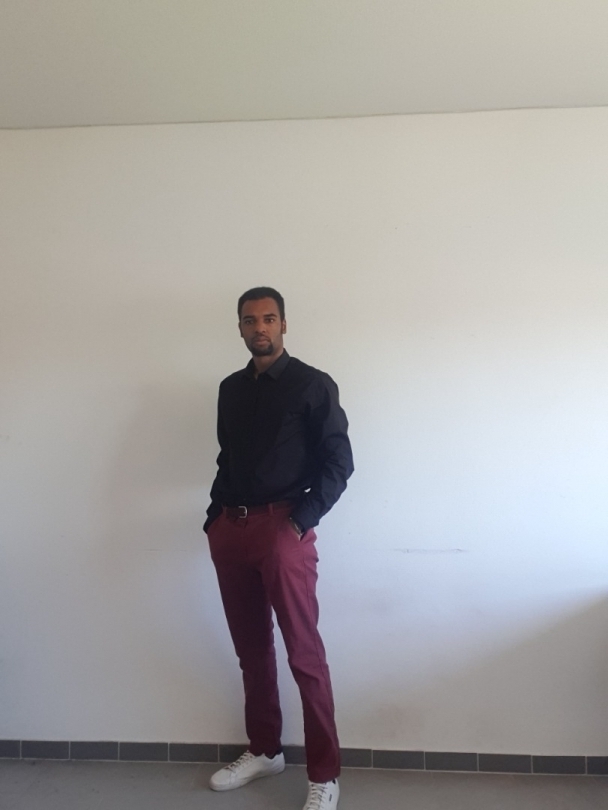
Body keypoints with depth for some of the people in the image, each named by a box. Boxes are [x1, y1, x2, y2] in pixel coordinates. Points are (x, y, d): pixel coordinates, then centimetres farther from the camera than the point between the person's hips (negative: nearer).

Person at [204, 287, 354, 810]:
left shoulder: (313, 385, -2)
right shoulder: (231, 389, 15)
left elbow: (338, 464, -6)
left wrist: (301, 520, -14)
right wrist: (215, 517, 11)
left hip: (282, 528, -6)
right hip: (230, 529, 6)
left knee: (304, 653, -1)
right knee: (251, 647, 15)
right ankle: (264, 751, 32)